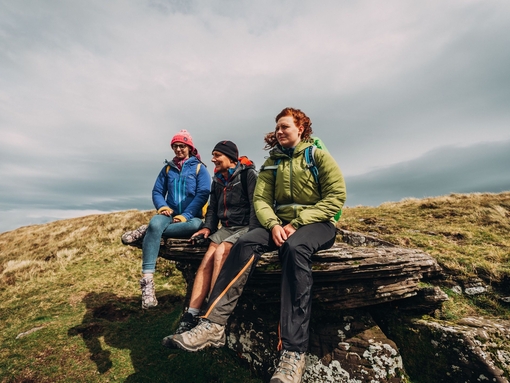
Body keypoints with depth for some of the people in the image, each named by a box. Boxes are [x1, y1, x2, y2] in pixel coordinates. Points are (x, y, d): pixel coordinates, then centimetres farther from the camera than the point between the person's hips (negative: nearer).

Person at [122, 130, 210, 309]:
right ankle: (147, 278, -37)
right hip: (170, 214, 2)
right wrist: (162, 206, -11)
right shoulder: (167, 168, 16)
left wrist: (186, 215, -19)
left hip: (190, 217, -2)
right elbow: (157, 192, 11)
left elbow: (202, 195, -9)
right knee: (155, 222, -33)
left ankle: (146, 231, -25)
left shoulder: (199, 168, 3)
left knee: (197, 225, -38)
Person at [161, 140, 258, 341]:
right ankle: (190, 318, -17)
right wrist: (208, 227, 2)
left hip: (246, 228, -6)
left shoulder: (248, 174, -7)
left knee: (220, 254, -28)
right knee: (206, 260, -16)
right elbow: (213, 207, 18)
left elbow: (257, 205, -15)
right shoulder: (218, 179, 16)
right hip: (226, 227, 7)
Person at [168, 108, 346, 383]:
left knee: (295, 247, -37)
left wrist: (297, 224, -17)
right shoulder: (272, 162, 13)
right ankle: (213, 324, -25)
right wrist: (274, 225, -18)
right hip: (281, 224, 4)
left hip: (316, 223, -3)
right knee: (246, 243, -25)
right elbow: (261, 199, 3)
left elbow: (336, 197, -8)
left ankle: (293, 352, -34)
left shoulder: (319, 156, 1)